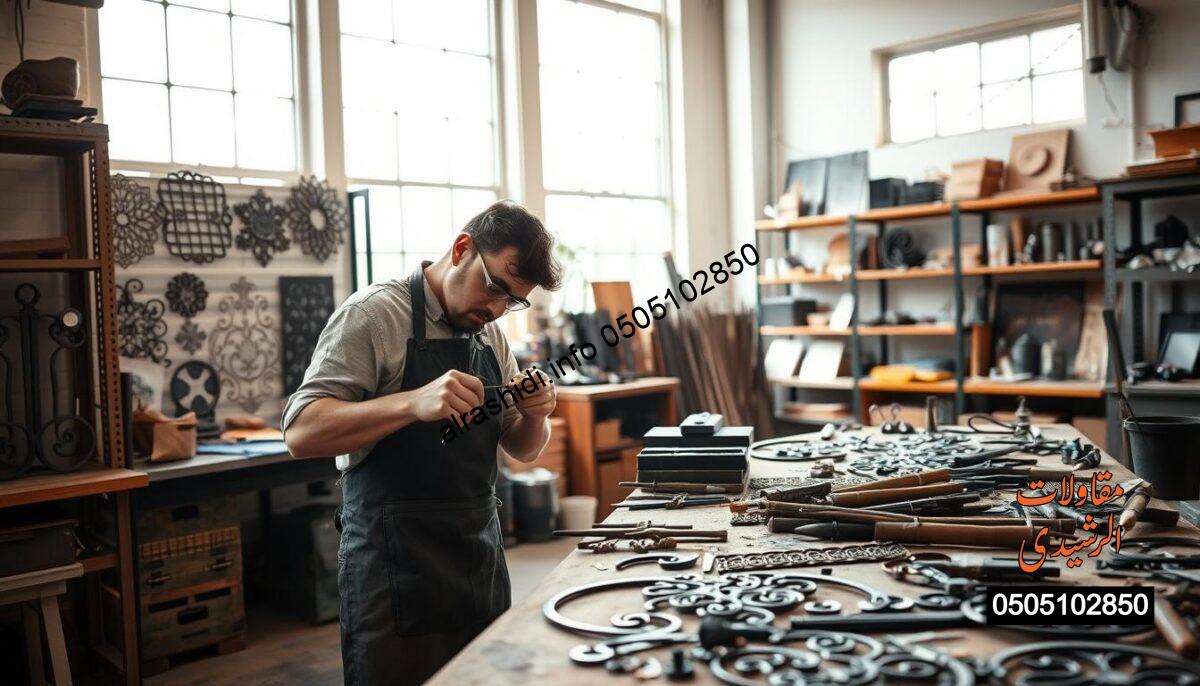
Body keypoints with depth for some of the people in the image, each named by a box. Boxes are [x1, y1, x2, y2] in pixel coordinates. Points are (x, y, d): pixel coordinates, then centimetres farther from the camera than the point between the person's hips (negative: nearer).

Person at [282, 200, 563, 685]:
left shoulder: (489, 333, 11)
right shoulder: (375, 313, -9)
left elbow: (521, 449, 17)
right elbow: (301, 433, -18)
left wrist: (535, 415, -7)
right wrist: (414, 403, -31)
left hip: (481, 558, 7)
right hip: (398, 568, -6)